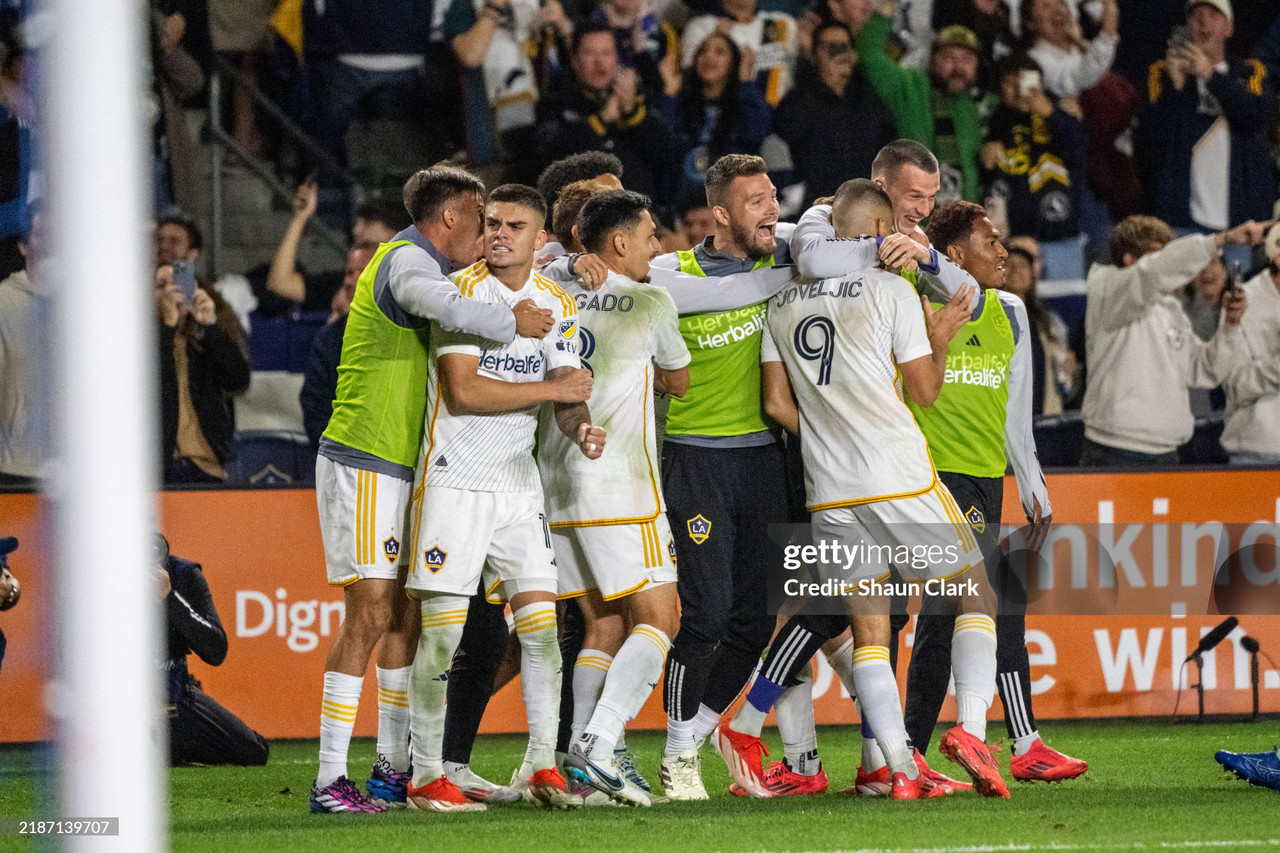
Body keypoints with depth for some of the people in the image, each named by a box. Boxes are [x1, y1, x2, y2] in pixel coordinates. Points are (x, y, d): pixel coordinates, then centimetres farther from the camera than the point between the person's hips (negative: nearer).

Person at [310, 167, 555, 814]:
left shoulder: (418, 262, 19)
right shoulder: (406, 262, -14)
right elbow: (443, 306, -36)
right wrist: (510, 322, -22)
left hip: (403, 464, 10)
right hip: (364, 462, -10)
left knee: (405, 613, 13)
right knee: (371, 612, -13)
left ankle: (393, 767, 20)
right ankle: (330, 780, -13)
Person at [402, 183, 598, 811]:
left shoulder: (557, 305, 8)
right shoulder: (460, 292, -9)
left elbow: (568, 396, 7)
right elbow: (463, 391, -17)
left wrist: (581, 428, -17)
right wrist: (554, 389, -14)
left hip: (518, 481, 5)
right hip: (454, 478, -5)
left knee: (541, 622, 0)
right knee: (442, 630, -6)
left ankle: (541, 765, 8)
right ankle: (426, 776, 0)